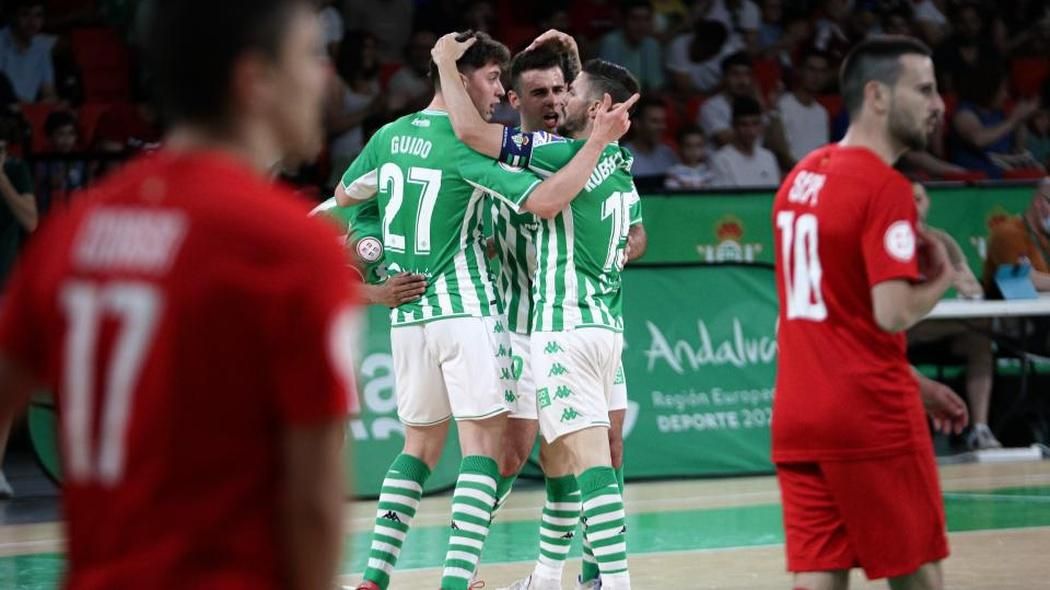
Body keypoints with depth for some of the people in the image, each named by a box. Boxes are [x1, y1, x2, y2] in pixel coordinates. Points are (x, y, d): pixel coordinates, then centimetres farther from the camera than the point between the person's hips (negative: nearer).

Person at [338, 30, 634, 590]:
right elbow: (545, 199, -20)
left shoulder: (389, 135, 8)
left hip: (406, 314, 7)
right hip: (465, 310, -7)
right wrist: (601, 139, -17)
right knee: (482, 444, -4)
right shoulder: (467, 144, -12)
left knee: (419, 444, 16)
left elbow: (344, 195, 25)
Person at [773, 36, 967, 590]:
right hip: (871, 418, -7)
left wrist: (913, 387, 23)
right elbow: (893, 314, -21)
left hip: (797, 417, 7)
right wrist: (942, 279, 0)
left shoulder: (801, 178, 14)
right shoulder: (886, 188, -13)